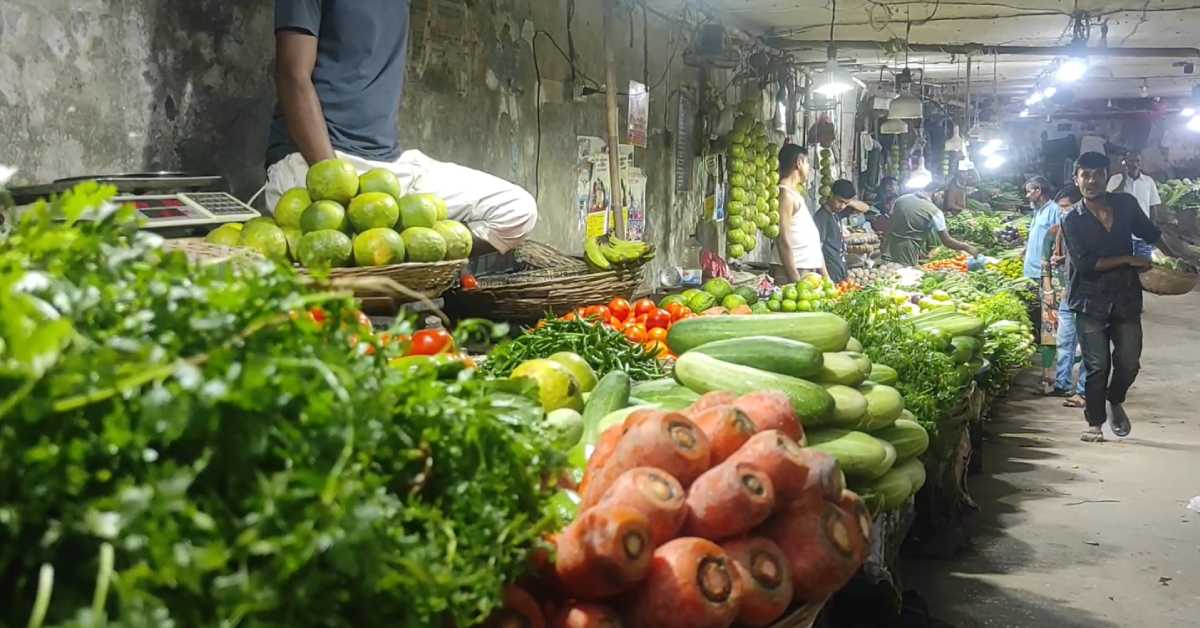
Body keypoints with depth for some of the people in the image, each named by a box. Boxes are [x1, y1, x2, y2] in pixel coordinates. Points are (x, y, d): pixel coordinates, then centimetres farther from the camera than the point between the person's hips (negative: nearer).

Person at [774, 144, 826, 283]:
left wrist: (825, 276, 19)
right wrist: (796, 280, -21)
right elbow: (784, 241, -18)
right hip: (796, 273, -9)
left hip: (811, 271, 9)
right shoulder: (785, 193, -11)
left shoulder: (795, 193, 19)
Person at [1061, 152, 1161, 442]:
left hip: (1126, 297, 3)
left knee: (1129, 362, 5)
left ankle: (1115, 401, 34)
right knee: (1097, 365, -1)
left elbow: (1151, 234, 18)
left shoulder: (1125, 204, 2)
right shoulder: (1072, 220, -6)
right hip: (1091, 301, -3)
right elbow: (1084, 264, -15)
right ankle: (1095, 422, 14)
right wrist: (1128, 259, -14)